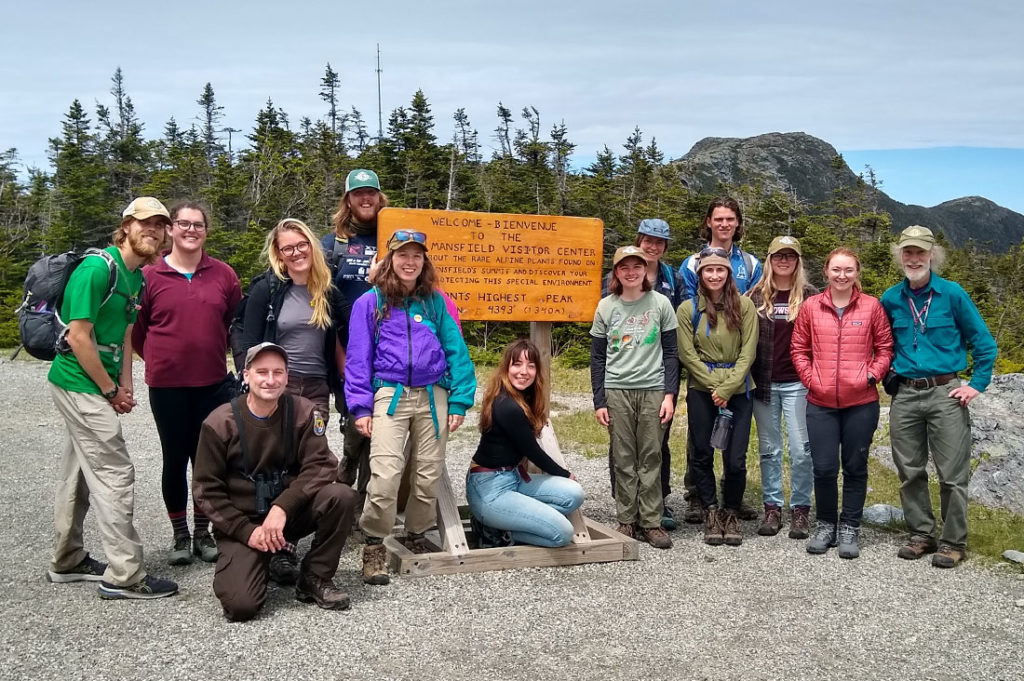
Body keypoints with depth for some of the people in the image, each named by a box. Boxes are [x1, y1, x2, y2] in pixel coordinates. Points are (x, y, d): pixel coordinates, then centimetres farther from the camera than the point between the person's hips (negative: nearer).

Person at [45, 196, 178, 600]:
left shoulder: (136, 277, 11)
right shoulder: (97, 269, -17)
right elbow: (78, 337, -20)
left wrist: (125, 385, 5)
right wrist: (110, 390, -13)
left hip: (96, 386, 10)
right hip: (80, 384, -10)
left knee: (79, 472, 17)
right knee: (115, 474, -9)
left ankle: (67, 562, 29)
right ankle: (124, 575, -3)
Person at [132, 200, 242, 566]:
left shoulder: (223, 274, 1)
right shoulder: (150, 275, -4)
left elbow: (235, 322, 11)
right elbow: (136, 328, 5)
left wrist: (213, 354, 10)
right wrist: (159, 358, 9)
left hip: (213, 382, 2)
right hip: (167, 384, -1)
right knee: (175, 460, 7)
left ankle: (203, 533, 23)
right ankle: (180, 536, 21)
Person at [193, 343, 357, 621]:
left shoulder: (304, 412, -6)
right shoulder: (220, 423, -10)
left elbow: (321, 466, -12)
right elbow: (206, 490, -6)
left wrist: (283, 507, -26)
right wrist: (247, 531, -16)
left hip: (291, 512, 2)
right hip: (241, 522, -2)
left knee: (341, 496, -26)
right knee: (240, 604, -24)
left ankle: (315, 579, -5)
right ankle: (258, 563, 14)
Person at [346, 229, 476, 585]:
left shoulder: (435, 302, 9)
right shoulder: (370, 302, 3)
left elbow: (456, 351, 8)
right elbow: (358, 358, 3)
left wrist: (459, 401, -1)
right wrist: (360, 407, -6)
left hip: (433, 396, 3)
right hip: (390, 395, -2)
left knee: (429, 475, 6)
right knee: (385, 474, -15)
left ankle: (416, 536, 27)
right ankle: (374, 546, 1)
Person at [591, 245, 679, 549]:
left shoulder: (660, 304, 3)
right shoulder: (606, 307, 5)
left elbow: (671, 353, 4)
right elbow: (598, 358, 7)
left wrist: (670, 394, -5)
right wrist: (599, 401, 1)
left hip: (653, 391, -1)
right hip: (617, 391, 1)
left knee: (651, 459, 1)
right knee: (623, 459, 3)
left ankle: (651, 522, 8)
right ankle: (626, 521, 11)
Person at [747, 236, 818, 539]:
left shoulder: (810, 296, 2)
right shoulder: (756, 296, 6)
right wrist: (750, 377, 1)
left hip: (797, 383, -2)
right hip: (764, 384, 2)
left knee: (801, 449, -1)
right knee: (769, 449, 9)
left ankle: (800, 509, 10)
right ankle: (772, 507, 17)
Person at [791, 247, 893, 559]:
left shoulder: (872, 306, 1)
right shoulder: (811, 306, 3)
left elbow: (885, 348, 6)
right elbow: (799, 349, 8)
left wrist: (873, 374, -6)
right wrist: (810, 378, -2)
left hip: (861, 402, 0)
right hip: (821, 402, 1)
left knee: (855, 467, 8)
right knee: (824, 468, 2)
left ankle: (850, 528, 21)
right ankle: (826, 524, 21)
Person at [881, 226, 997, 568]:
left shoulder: (952, 294, -4)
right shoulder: (891, 299, 5)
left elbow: (983, 342, 1)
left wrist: (977, 384, -4)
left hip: (945, 393, -3)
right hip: (905, 396, 3)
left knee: (952, 474, -2)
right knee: (910, 472, 9)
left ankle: (953, 541, 10)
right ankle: (921, 534, 22)